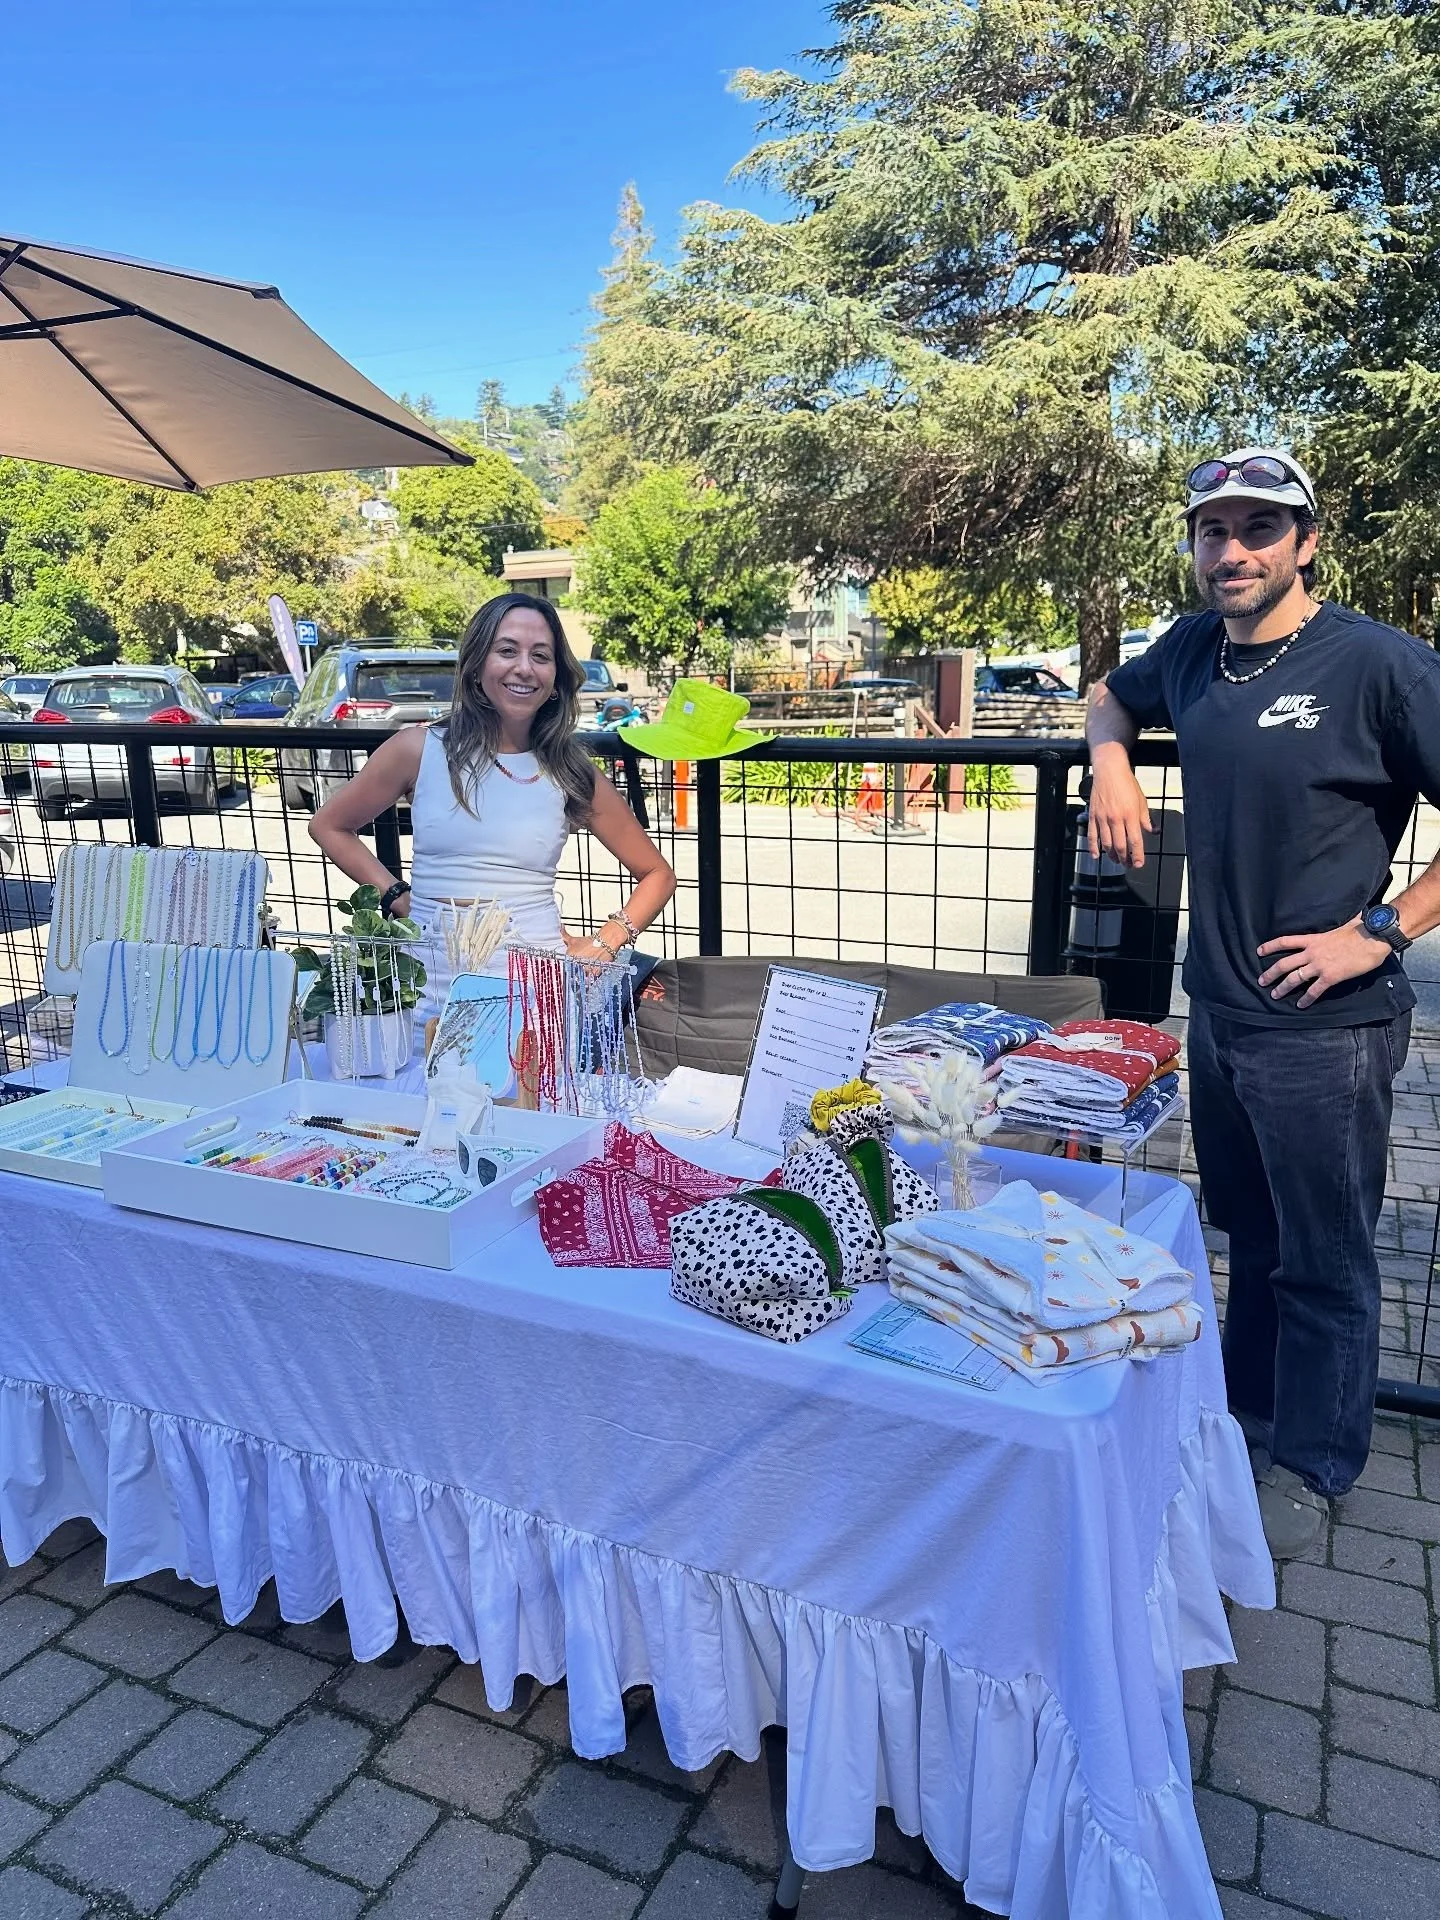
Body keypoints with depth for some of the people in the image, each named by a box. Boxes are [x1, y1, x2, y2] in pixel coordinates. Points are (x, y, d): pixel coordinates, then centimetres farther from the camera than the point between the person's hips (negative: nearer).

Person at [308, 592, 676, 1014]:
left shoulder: (572, 772, 6)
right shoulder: (419, 750, 4)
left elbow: (657, 874, 13)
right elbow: (328, 827, 17)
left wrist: (602, 947, 0)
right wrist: (399, 897, 5)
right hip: (434, 986, 1)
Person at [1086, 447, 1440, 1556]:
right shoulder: (1196, 648, 3)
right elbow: (1113, 701, 23)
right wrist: (1112, 763, 3)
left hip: (1322, 1025, -6)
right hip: (1217, 1005, 6)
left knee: (1323, 1258, 10)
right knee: (1251, 1232, 23)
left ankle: (1309, 1467, 30)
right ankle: (1246, 1409, 43)